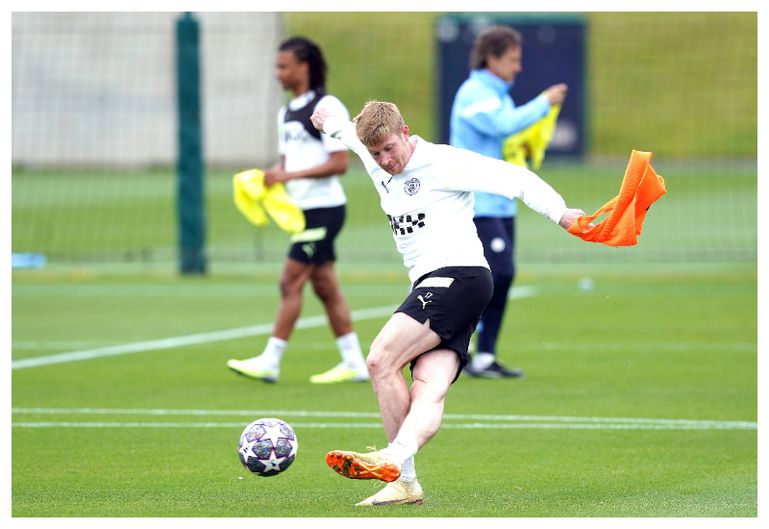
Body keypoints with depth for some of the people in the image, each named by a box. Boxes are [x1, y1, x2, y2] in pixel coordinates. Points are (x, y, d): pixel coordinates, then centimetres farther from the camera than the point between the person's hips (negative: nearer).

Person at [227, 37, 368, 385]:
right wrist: (271, 176, -1)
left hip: (324, 208, -9)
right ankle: (354, 362, 13)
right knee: (325, 286, 9)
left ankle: (270, 361, -8)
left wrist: (292, 175, -22)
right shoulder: (287, 113, 14)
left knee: (291, 282, -9)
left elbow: (339, 163, -17)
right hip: (304, 209, 9)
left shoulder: (327, 107, -13)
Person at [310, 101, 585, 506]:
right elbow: (353, 135, 41)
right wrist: (330, 122, 59)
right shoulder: (378, 167, 16)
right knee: (428, 391, -12)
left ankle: (393, 460, -19)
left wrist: (559, 212, -20)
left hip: (460, 274, -8)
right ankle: (403, 482, -29)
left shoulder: (444, 162, -7)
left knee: (381, 360, -20)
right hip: (429, 287, 8)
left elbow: (514, 178, -10)